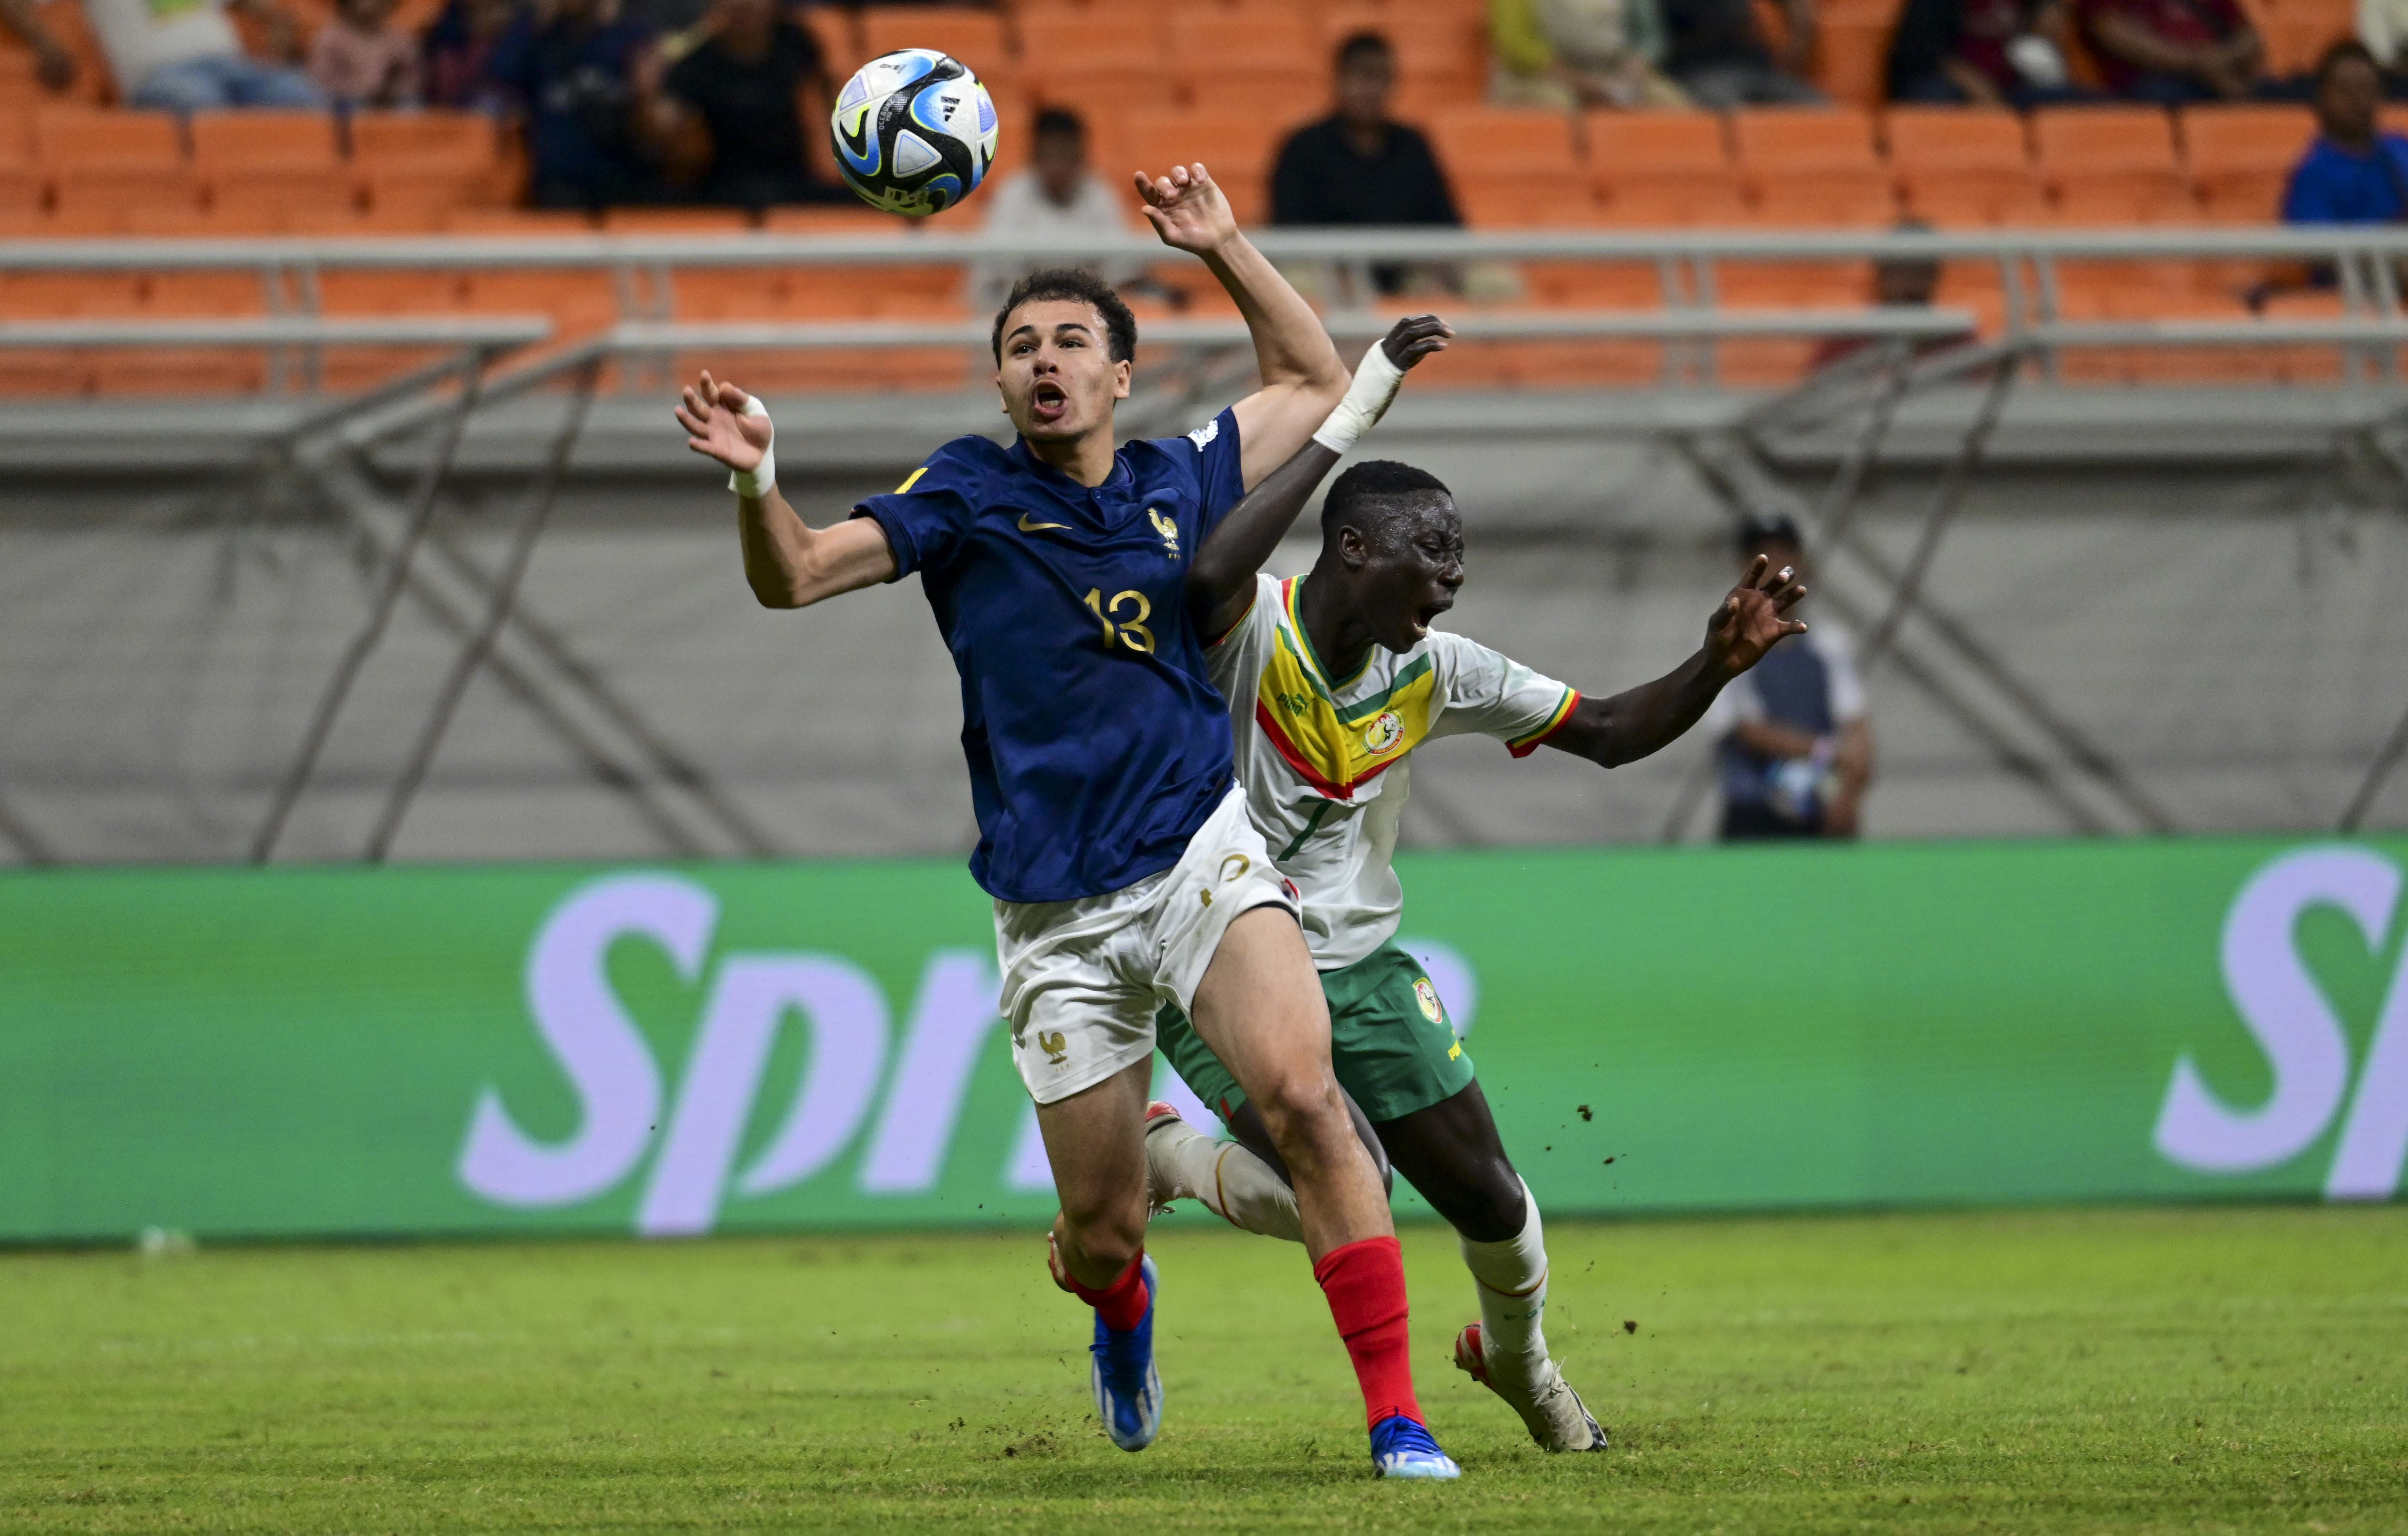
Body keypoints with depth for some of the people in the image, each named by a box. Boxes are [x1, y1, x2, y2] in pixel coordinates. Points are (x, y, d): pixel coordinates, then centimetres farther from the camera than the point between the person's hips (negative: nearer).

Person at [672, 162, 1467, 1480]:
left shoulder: (1178, 482, 11)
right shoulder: (967, 496, 4)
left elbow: (1315, 384, 27)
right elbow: (792, 577, -4)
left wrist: (1223, 249, 17)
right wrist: (757, 480, -23)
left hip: (1198, 853, 1)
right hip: (1055, 915, -1)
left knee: (1303, 1096, -25)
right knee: (1099, 1240, 2)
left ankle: (1396, 1417, -20)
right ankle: (1124, 1316, 43)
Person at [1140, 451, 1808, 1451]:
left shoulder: (1431, 673, -1)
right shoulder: (1249, 633, -20)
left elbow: (1608, 736, 5)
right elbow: (1208, 577, -46)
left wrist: (1716, 666, -12)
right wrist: (1331, 437, -39)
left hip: (1358, 966, 6)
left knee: (1487, 1199, 5)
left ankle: (1519, 1362, 38)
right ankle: (1162, 1157, 4)